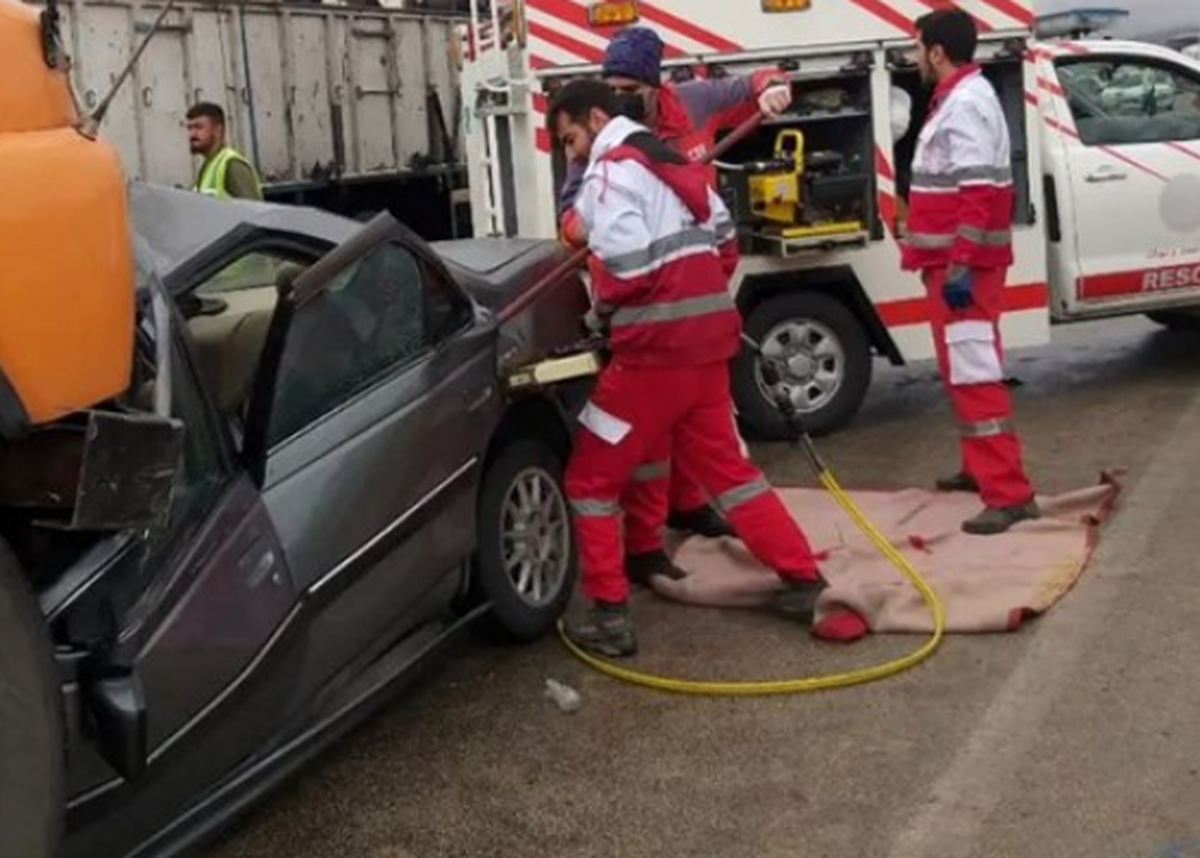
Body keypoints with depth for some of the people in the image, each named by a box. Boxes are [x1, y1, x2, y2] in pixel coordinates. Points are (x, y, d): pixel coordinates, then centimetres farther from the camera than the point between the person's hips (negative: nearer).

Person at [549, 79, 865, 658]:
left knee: (591, 477, 4)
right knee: (726, 466, 19)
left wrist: (600, 299, -3)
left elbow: (628, 266, -21)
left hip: (656, 345, -8)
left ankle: (609, 615, 2)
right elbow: (724, 240, 21)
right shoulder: (668, 161, 18)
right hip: (706, 336, 8)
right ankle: (805, 582, 18)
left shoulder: (610, 171, -9)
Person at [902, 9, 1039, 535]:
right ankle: (980, 468, 31)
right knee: (964, 371, 19)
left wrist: (960, 267, -27)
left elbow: (979, 194, -25)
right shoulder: (959, 98, 17)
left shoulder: (965, 103, -17)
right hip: (958, 259, 11)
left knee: (974, 374, -13)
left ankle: (1009, 493, -14)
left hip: (962, 263, -11)